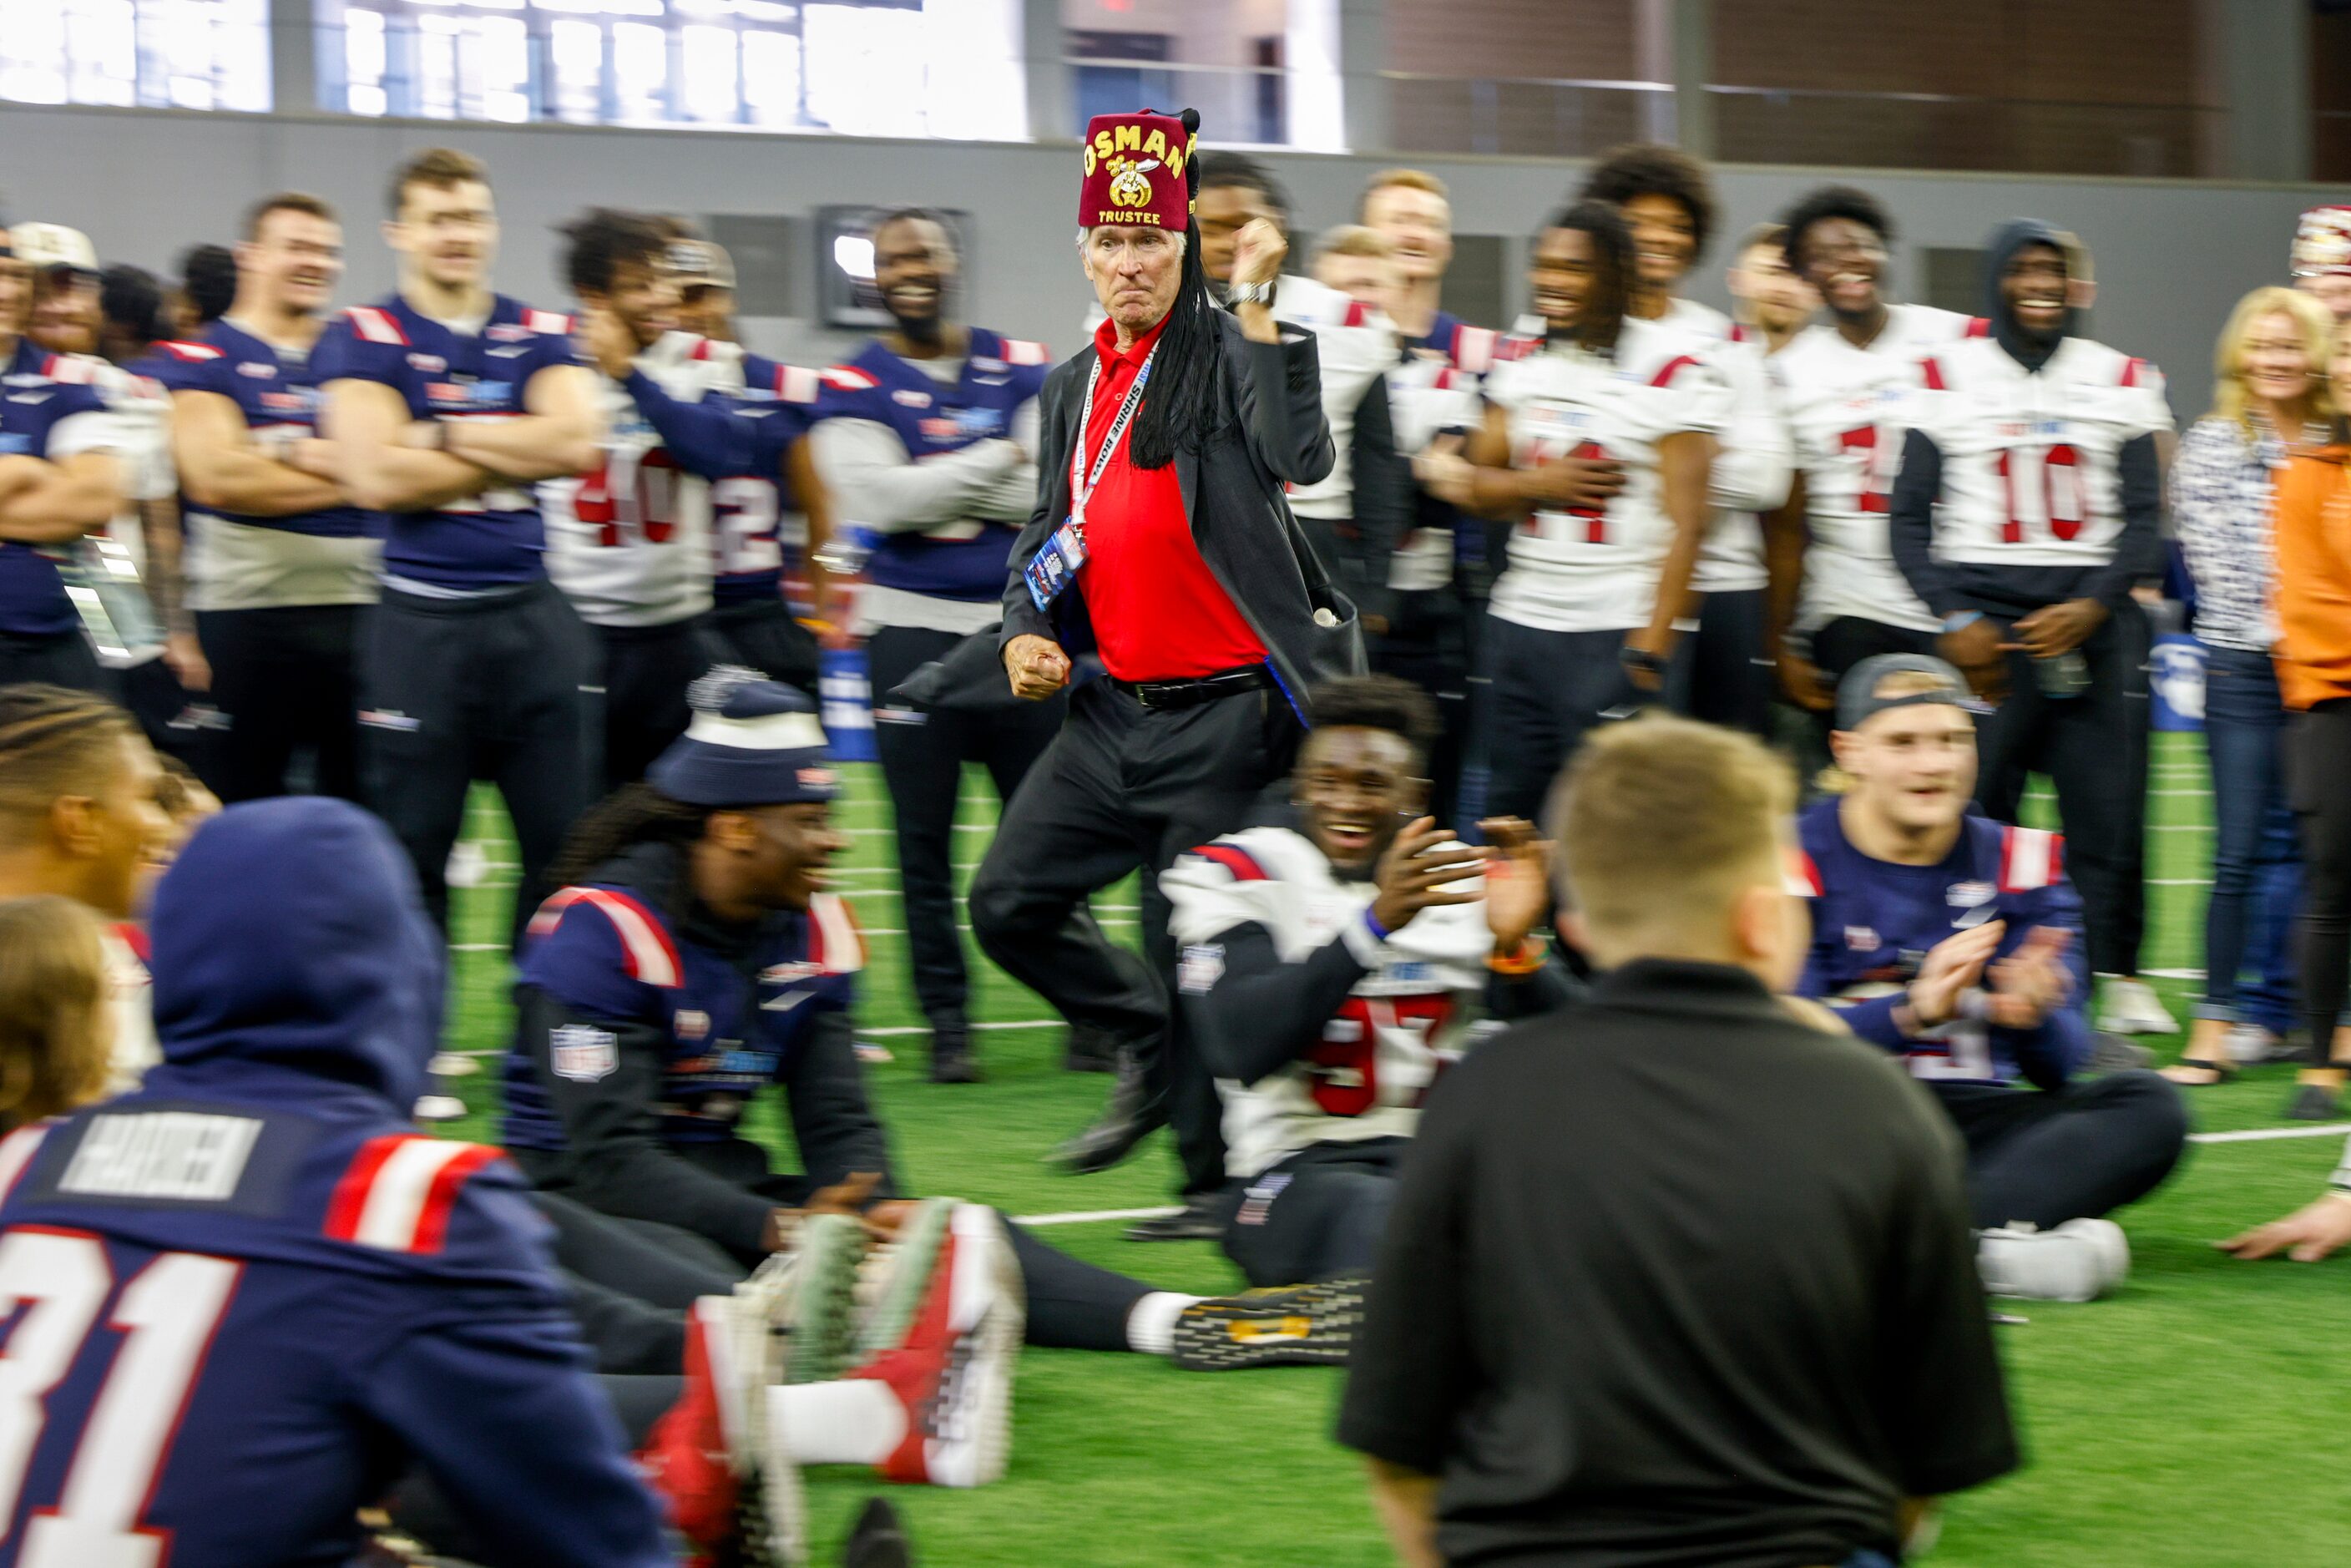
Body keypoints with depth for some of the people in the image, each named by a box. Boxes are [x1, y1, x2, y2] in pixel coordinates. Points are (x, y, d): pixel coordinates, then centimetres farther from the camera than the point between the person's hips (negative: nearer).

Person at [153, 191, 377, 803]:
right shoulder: (200, 361, 0)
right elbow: (216, 477, -14)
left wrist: (294, 454, -11)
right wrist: (341, 475, -8)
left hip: (355, 609, 4)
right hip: (245, 611, -4)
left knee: (357, 798, 7)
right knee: (244, 813, 3)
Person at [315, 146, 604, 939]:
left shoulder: (541, 335, 9)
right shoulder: (363, 339, 0)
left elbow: (576, 441, -10)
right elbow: (378, 477, -15)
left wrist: (438, 435, -10)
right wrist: (517, 452, -8)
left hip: (532, 613, 3)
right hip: (421, 625, -3)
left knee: (568, 847, 4)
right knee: (412, 863, 5)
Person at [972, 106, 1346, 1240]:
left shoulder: (1226, 356, -7)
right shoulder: (1070, 390, 14)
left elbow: (1297, 458, -27)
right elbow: (1048, 532, 22)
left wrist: (1257, 305, -28)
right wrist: (1025, 632, 4)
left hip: (1222, 716, -7)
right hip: (1112, 710, 7)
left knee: (1191, 948, -4)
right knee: (1008, 904, 6)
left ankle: (1219, 1182, 10)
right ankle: (1149, 1046, 28)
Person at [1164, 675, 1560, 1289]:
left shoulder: (1462, 879, 14)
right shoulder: (1237, 877, 3)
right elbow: (1243, 1051, -16)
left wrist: (1513, 946, -20)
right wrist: (1376, 921, -25)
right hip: (1297, 1168, -4)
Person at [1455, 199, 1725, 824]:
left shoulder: (1670, 369, -8)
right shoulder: (1521, 361, 11)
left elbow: (1686, 521, -11)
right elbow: (1480, 486, 15)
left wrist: (1649, 649, -17)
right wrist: (1541, 484, -7)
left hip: (1617, 632, -6)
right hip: (1522, 625, 6)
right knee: (1510, 814, 7)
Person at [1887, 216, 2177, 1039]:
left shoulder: (2119, 380, 10)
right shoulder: (1951, 378, 6)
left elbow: (2143, 518, 7)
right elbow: (1910, 517, 5)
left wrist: (2091, 607, -9)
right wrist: (1953, 619, -7)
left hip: (2090, 620, 1)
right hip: (1983, 618, -1)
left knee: (2109, 803, -4)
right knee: (1975, 808, -6)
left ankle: (2119, 983, 5)